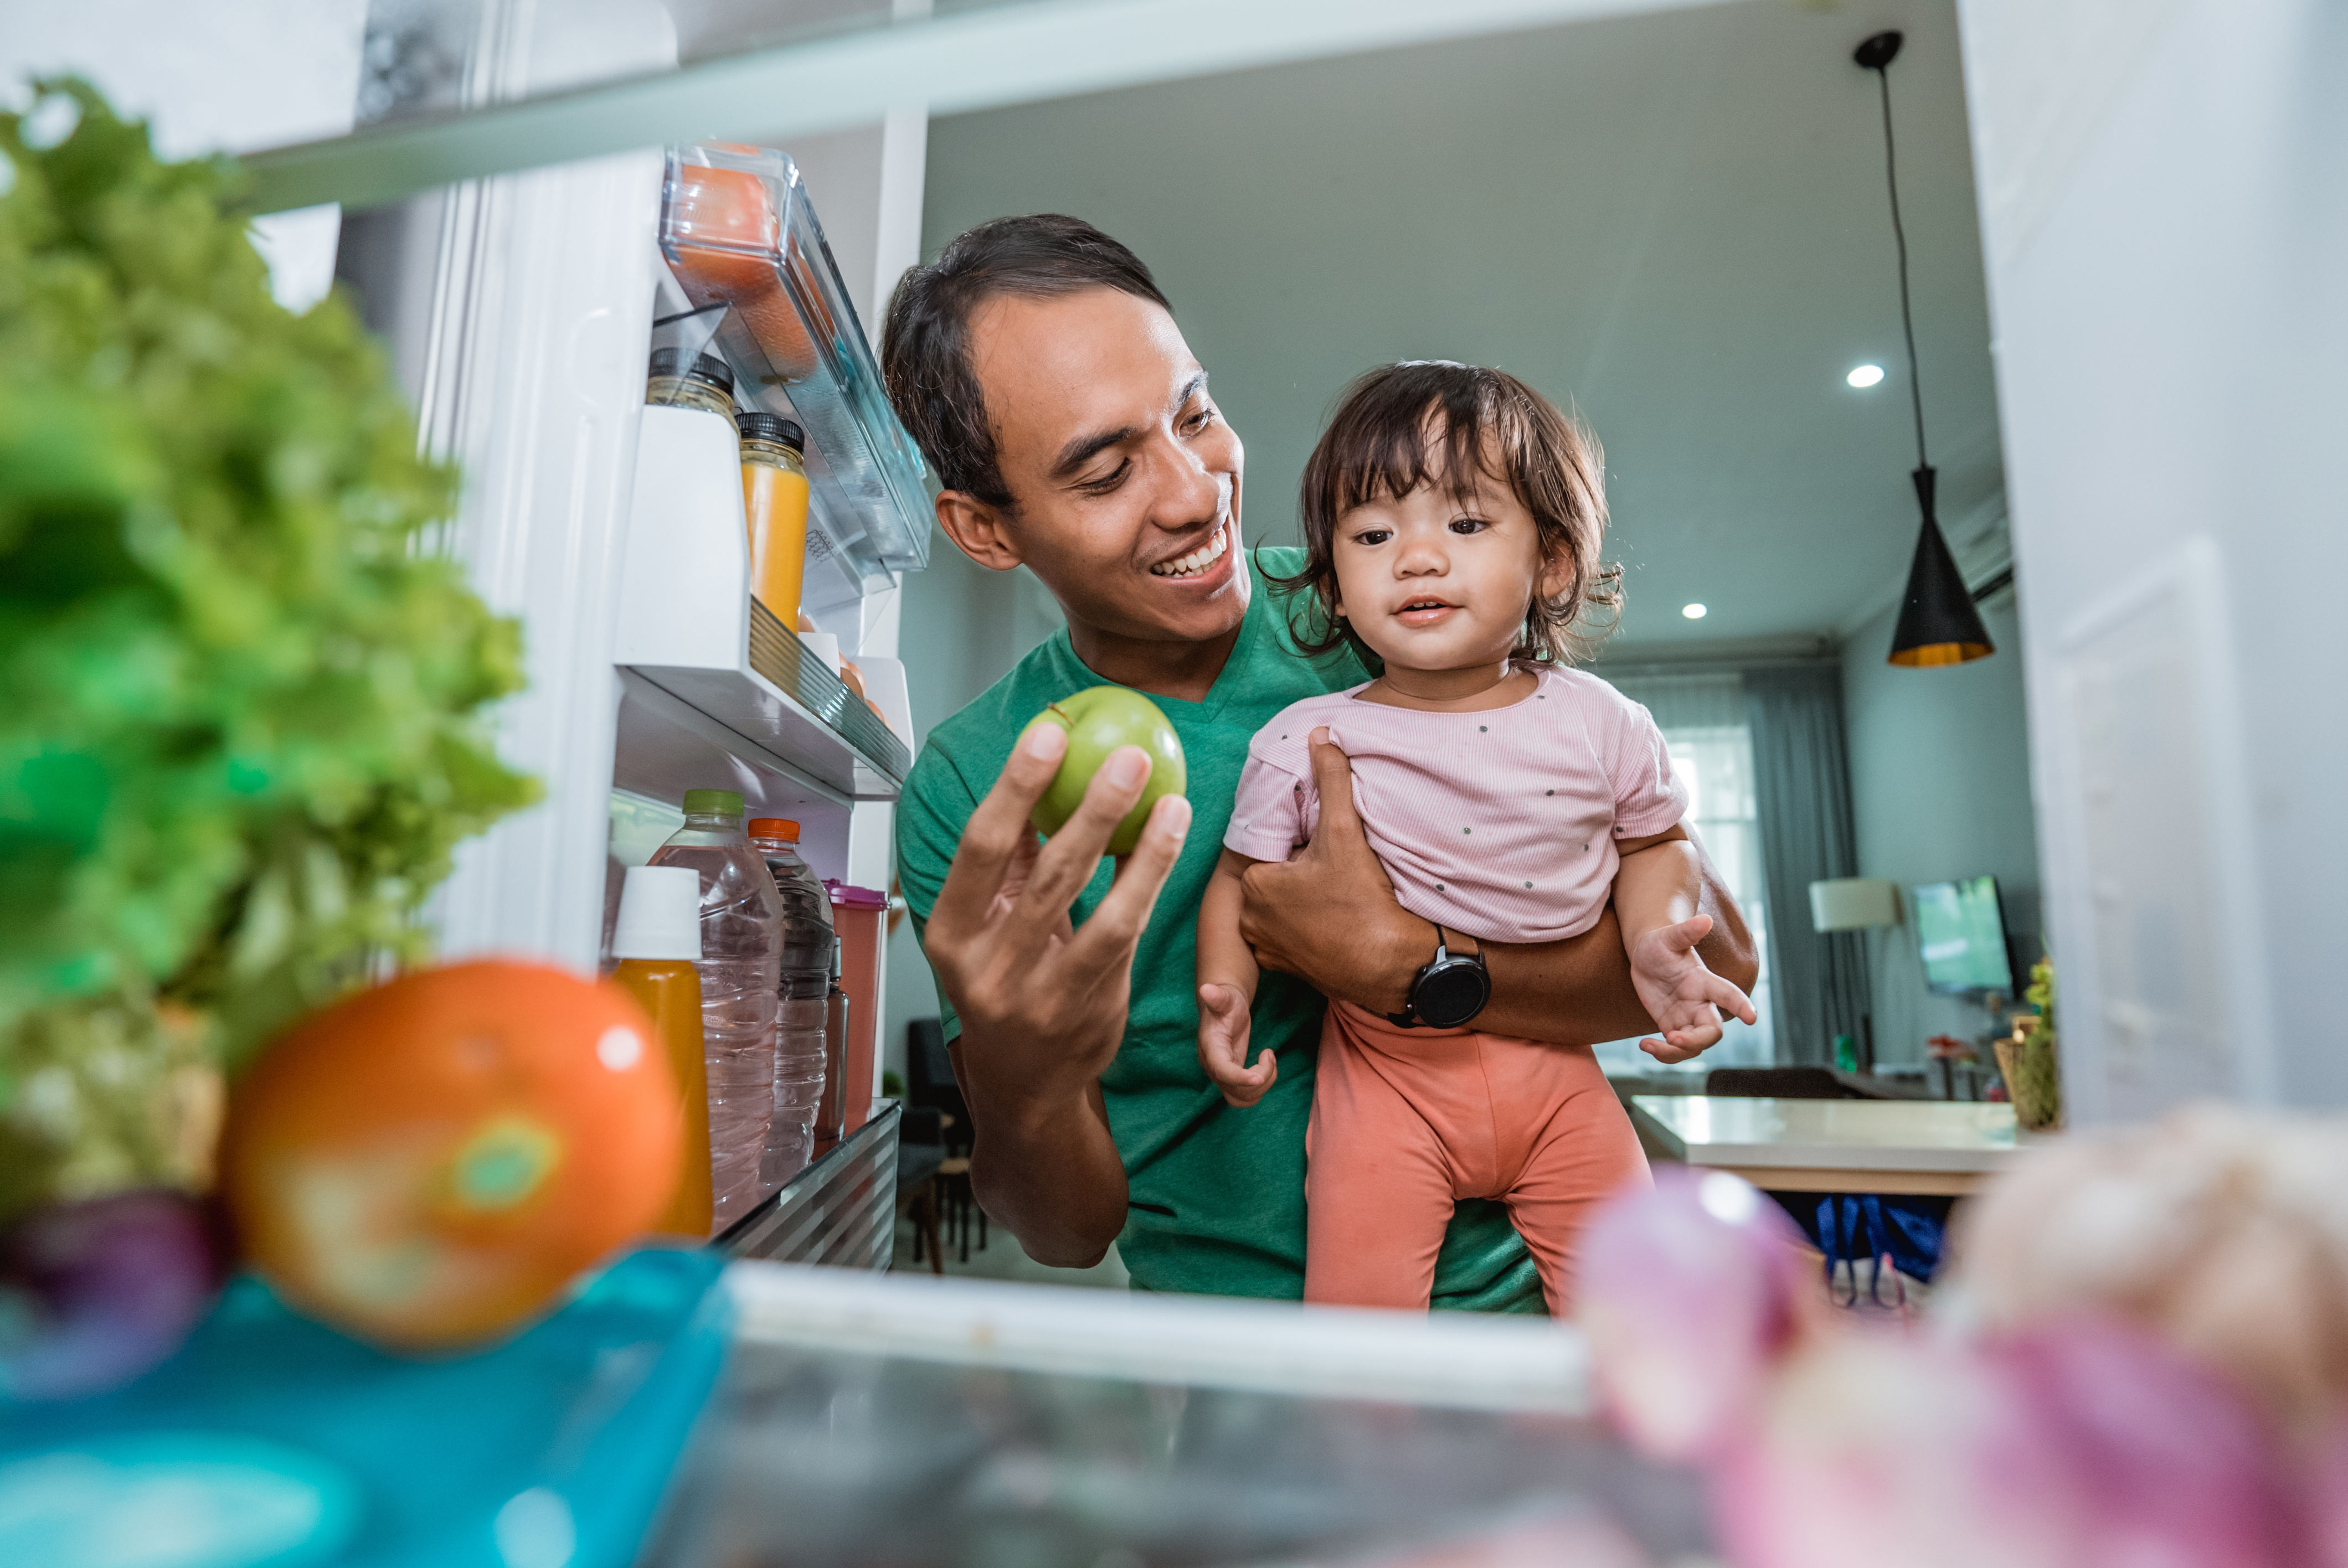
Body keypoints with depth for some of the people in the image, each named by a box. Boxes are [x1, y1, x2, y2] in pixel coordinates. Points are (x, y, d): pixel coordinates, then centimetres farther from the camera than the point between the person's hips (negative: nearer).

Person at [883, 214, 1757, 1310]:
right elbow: (1072, 1231, -6)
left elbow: (1712, 951, -8)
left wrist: (1396, 966, -21)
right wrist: (1023, 1087, -28)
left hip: (1508, 1293, 2)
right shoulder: (966, 794, -8)